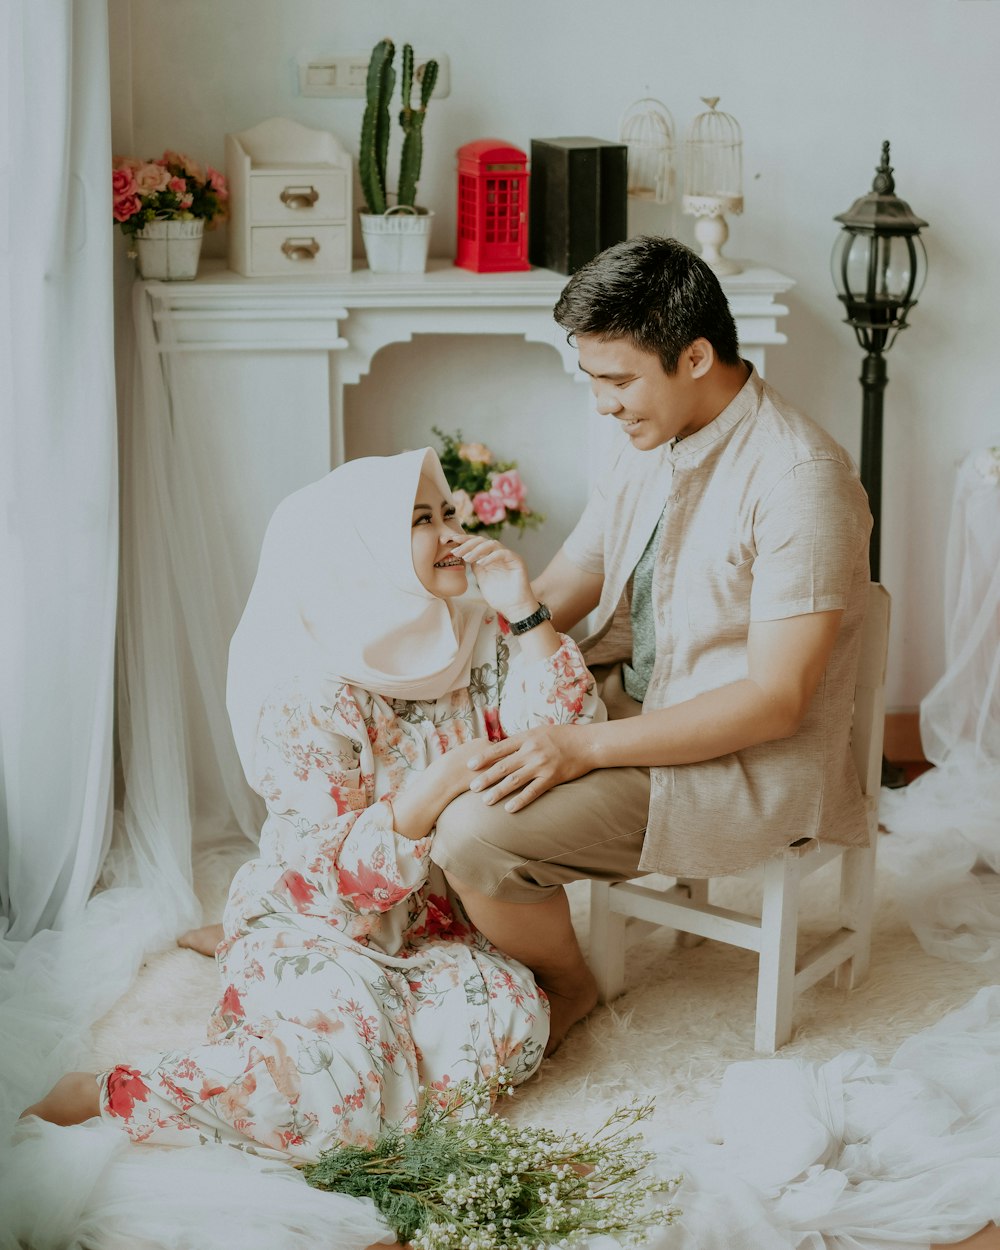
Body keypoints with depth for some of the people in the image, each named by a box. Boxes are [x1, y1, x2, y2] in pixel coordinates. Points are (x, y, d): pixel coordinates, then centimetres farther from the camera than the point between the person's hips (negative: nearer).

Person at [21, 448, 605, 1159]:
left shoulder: (478, 641, -1)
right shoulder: (307, 694, -20)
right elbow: (339, 874, -21)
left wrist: (525, 613, -17)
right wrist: (437, 785, -35)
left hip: (424, 920, 6)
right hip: (313, 922, -5)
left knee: (510, 1029, -22)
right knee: (335, 1100, -27)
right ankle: (100, 1094, -11)